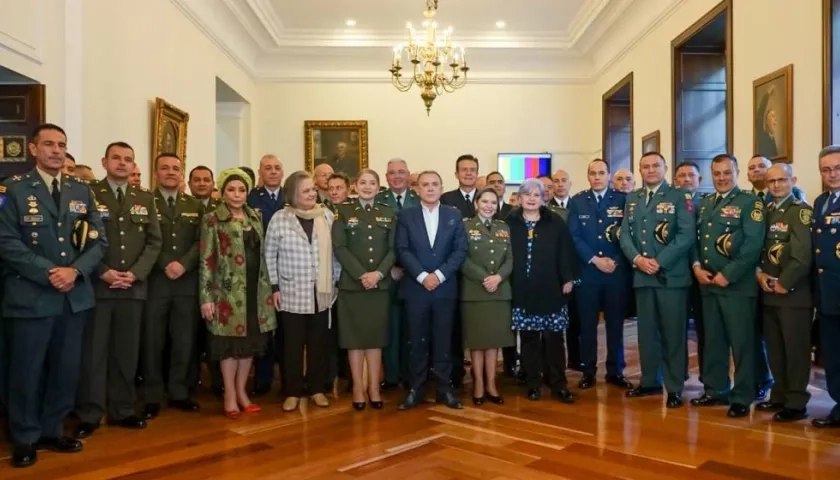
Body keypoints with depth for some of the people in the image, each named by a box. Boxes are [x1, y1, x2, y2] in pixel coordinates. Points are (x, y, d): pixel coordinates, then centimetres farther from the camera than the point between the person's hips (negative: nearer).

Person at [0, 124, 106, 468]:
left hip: (75, 295, 4)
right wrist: (49, 273, -17)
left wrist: (75, 270, -11)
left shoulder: (81, 191, 10)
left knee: (66, 369, 12)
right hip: (30, 296, -4)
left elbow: (99, 241, 5)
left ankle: (52, 431, 28)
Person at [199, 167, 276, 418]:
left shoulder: (256, 217, 11)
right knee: (230, 341, 2)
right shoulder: (212, 219, -4)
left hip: (255, 289, 5)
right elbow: (206, 260, -7)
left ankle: (241, 391, 23)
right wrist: (206, 297, -12)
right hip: (229, 290, -5)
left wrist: (268, 287, 11)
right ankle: (230, 395, 14)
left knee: (250, 340, 10)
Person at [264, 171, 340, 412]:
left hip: (321, 293, 2)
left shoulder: (327, 215, 2)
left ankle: (317, 389, 24)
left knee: (318, 343, 10)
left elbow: (334, 251, 7)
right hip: (292, 294, -2)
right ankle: (293, 392, 19)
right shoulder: (280, 218, -5)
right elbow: (270, 255, -1)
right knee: (293, 344, 6)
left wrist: (335, 282, 5)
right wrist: (274, 287, -4)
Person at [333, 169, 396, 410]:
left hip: (380, 284, 2)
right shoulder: (343, 210, 2)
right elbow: (339, 247, -6)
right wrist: (361, 275, -15)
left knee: (376, 335, 7)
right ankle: (358, 386, 13)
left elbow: (394, 249, 2)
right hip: (351, 283, -2)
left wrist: (378, 273, -13)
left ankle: (374, 386, 16)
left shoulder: (388, 213, 9)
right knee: (354, 335, 3)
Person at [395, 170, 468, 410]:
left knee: (443, 342, 6)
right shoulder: (406, 215, 4)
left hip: (445, 288, 1)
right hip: (415, 288, 0)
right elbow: (402, 251, -3)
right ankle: (415, 390, 15)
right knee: (417, 342, 5)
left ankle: (444, 389, 16)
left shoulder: (454, 215, 6)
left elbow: (460, 250, 0)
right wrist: (422, 276, -14)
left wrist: (439, 274, -12)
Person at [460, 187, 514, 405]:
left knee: (494, 337, 7)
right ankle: (478, 383, 13)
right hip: (474, 290, -3)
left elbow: (510, 259, 6)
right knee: (477, 338, 3)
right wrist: (484, 278, -17)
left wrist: (498, 277, -12)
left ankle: (491, 383, 16)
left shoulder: (504, 228, 12)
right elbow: (463, 259, -8)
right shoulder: (466, 226, 0)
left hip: (500, 290, 4)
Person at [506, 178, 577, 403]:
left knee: (554, 338, 3)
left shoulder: (556, 223, 2)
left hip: (550, 290, 0)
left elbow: (565, 252, 3)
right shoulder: (509, 223, 2)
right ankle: (533, 384, 18)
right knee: (528, 338, 8)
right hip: (521, 291, 1)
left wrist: (568, 279, -2)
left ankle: (559, 384, 13)